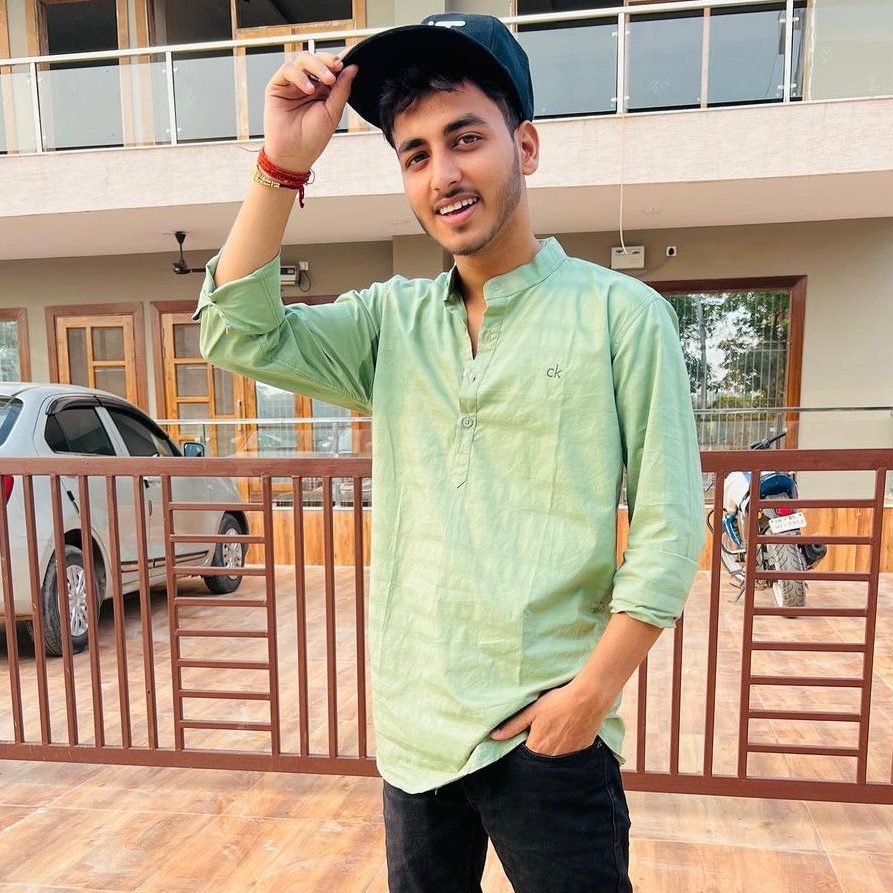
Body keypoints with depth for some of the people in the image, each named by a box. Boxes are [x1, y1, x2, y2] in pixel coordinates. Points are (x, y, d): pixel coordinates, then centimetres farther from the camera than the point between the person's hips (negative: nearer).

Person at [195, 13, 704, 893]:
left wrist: (593, 691, -14)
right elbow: (238, 335, -5)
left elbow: (667, 524, -10)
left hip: (546, 730, -4)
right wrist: (284, 163, -13)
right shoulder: (390, 320, 3)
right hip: (411, 726, 5)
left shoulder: (621, 314, -9)